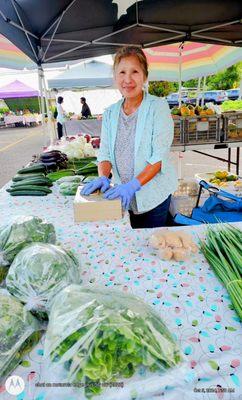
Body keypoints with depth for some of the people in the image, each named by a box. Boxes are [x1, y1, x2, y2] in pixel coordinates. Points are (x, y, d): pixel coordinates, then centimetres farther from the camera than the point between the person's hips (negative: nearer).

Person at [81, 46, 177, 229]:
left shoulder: (158, 107, -10)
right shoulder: (110, 113, 4)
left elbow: (159, 157, -17)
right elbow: (105, 153, 4)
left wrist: (133, 185, -26)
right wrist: (103, 177, -15)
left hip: (154, 194, -4)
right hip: (125, 195, 4)